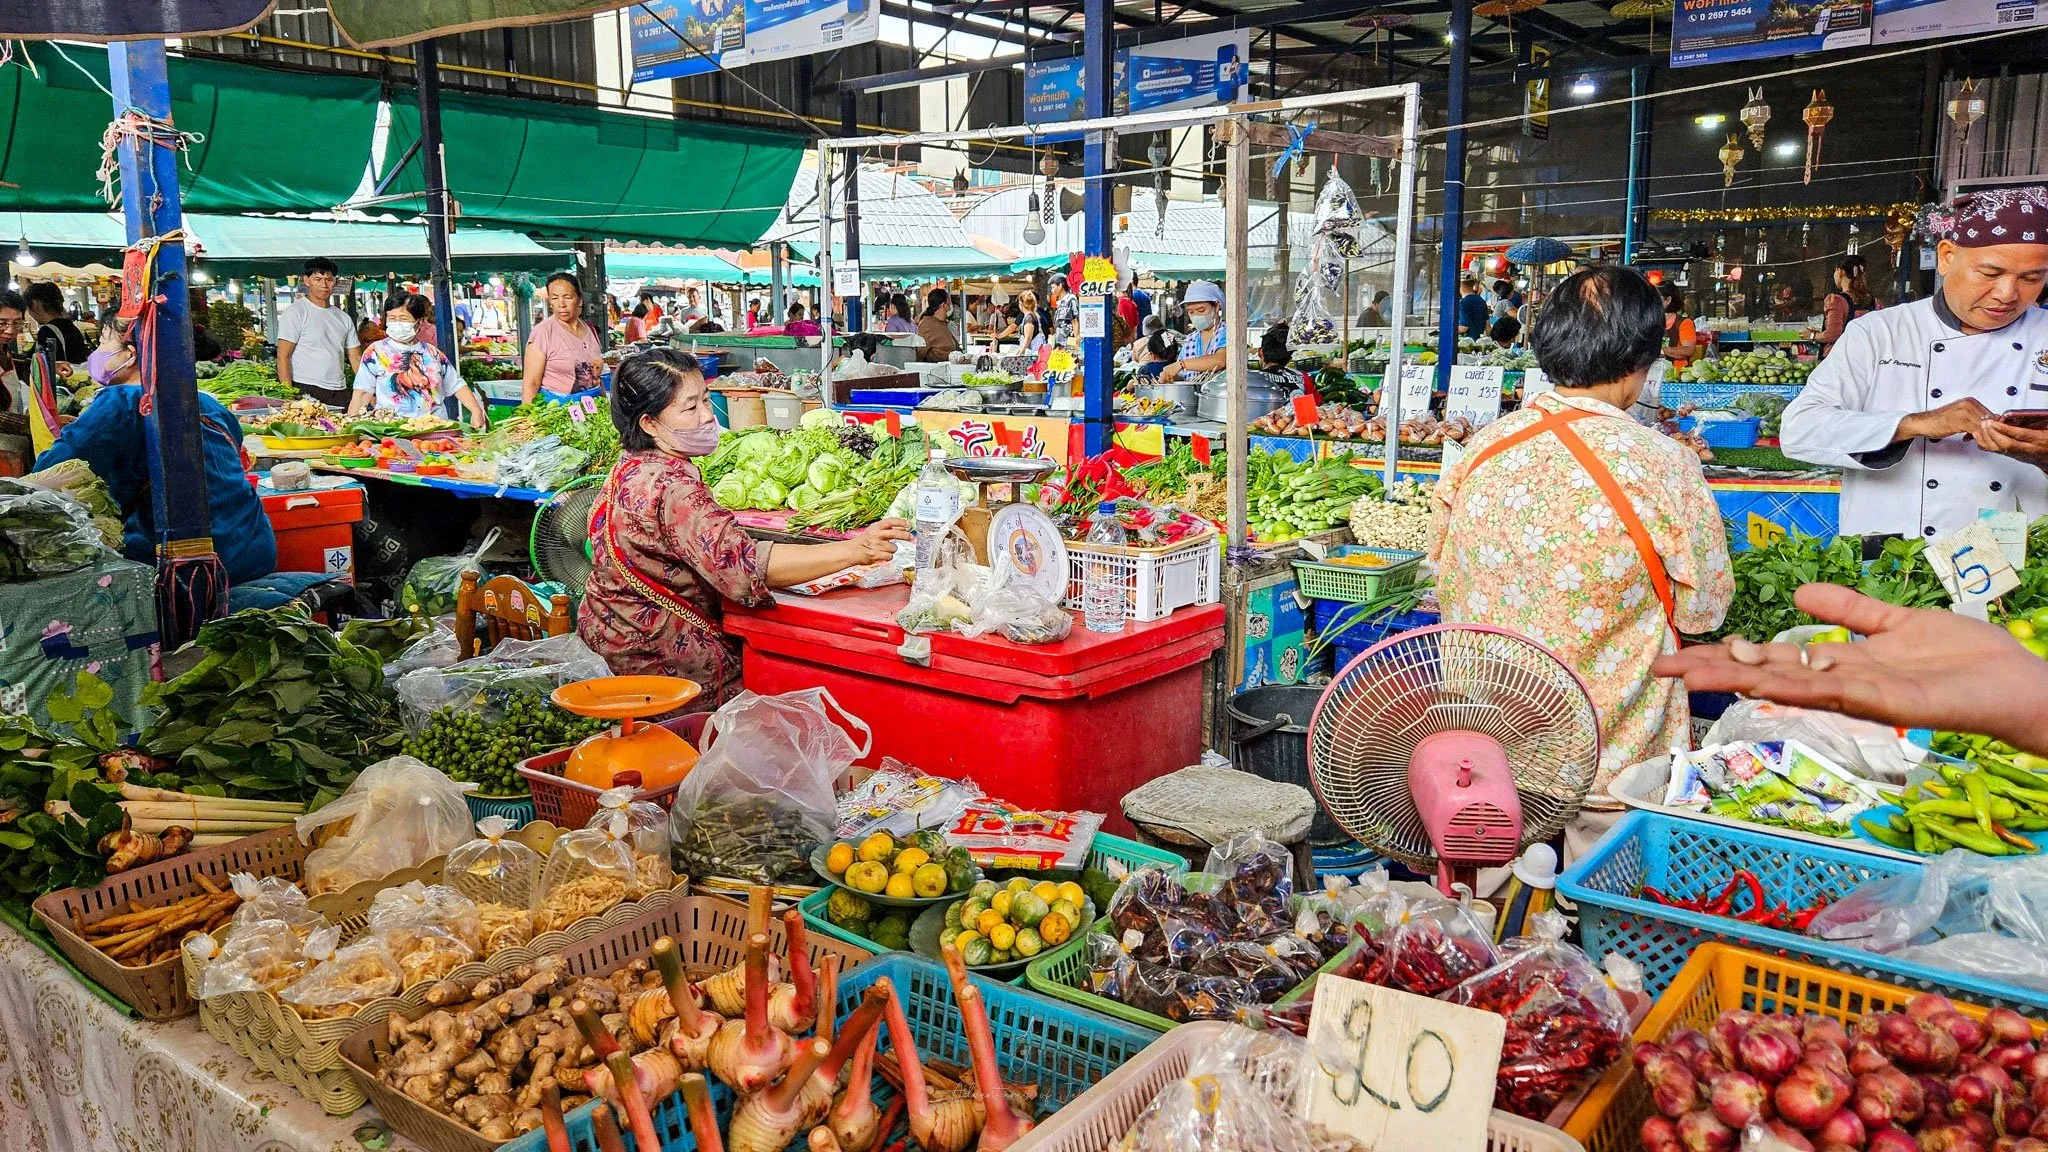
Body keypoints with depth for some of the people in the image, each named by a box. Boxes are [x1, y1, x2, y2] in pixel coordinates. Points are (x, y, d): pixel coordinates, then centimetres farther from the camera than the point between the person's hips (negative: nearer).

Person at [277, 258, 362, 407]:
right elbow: (283, 356, -6)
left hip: (339, 393, 5)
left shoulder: (343, 318, 17)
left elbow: (356, 359, 16)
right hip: (306, 390, -5)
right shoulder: (295, 312, -1)